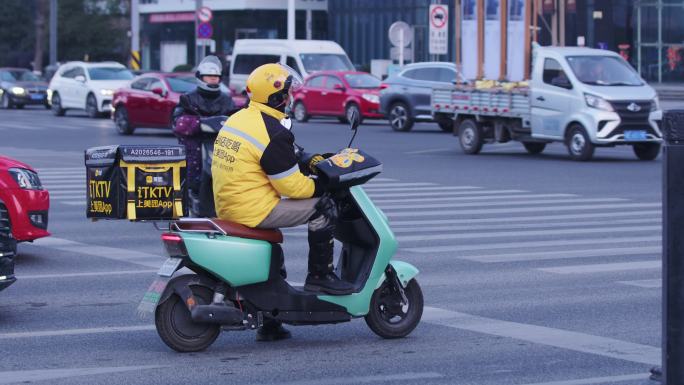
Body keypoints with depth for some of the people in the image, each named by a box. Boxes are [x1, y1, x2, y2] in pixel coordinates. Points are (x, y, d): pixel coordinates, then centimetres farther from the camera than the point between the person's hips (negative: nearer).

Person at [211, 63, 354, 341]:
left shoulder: (238, 119, 11)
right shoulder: (272, 133, -18)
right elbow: (292, 186, -15)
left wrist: (306, 159, 22)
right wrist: (321, 185, 1)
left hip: (227, 207, 10)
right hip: (255, 210, -10)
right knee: (323, 207, -5)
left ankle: (269, 324, 34)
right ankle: (320, 275, 2)